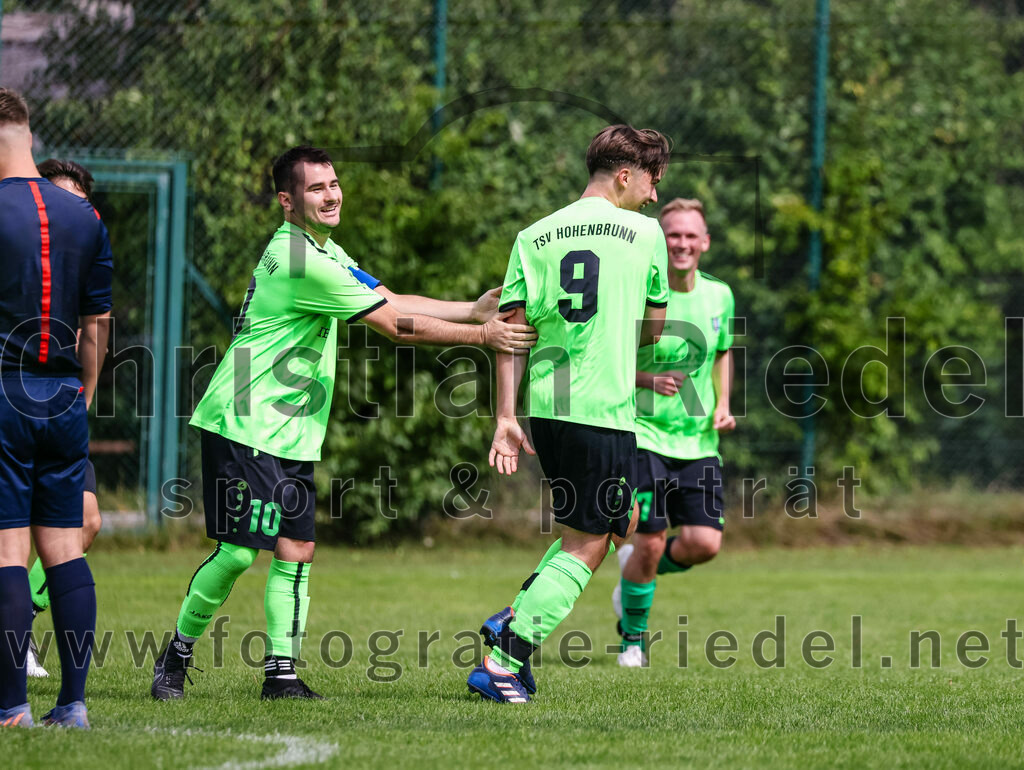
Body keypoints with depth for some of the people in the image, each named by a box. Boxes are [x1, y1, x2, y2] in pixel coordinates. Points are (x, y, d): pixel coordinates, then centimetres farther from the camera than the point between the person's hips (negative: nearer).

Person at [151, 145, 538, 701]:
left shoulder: (323, 251, 15)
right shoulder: (301, 260, -19)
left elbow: (392, 301, 18)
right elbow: (396, 325, -15)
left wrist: (473, 309, 8)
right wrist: (483, 336, -9)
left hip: (290, 434, 10)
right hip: (246, 426, -10)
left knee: (295, 550, 4)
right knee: (239, 551, -11)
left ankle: (281, 673, 5)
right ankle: (176, 656, 5)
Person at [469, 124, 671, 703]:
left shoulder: (535, 237, 10)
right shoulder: (643, 232, 1)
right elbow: (653, 327, 11)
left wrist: (506, 417, 2)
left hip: (546, 404, 6)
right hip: (605, 408, -6)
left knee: (621, 523, 23)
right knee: (587, 546, 1)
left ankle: (515, 621, 14)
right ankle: (503, 663, -7)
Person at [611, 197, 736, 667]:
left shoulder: (719, 296, 4)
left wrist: (722, 404, 8)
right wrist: (646, 380, -22)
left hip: (698, 441, 4)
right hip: (644, 434, -4)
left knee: (704, 543, -7)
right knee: (650, 542, -10)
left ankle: (640, 568, 27)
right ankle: (633, 637, 15)